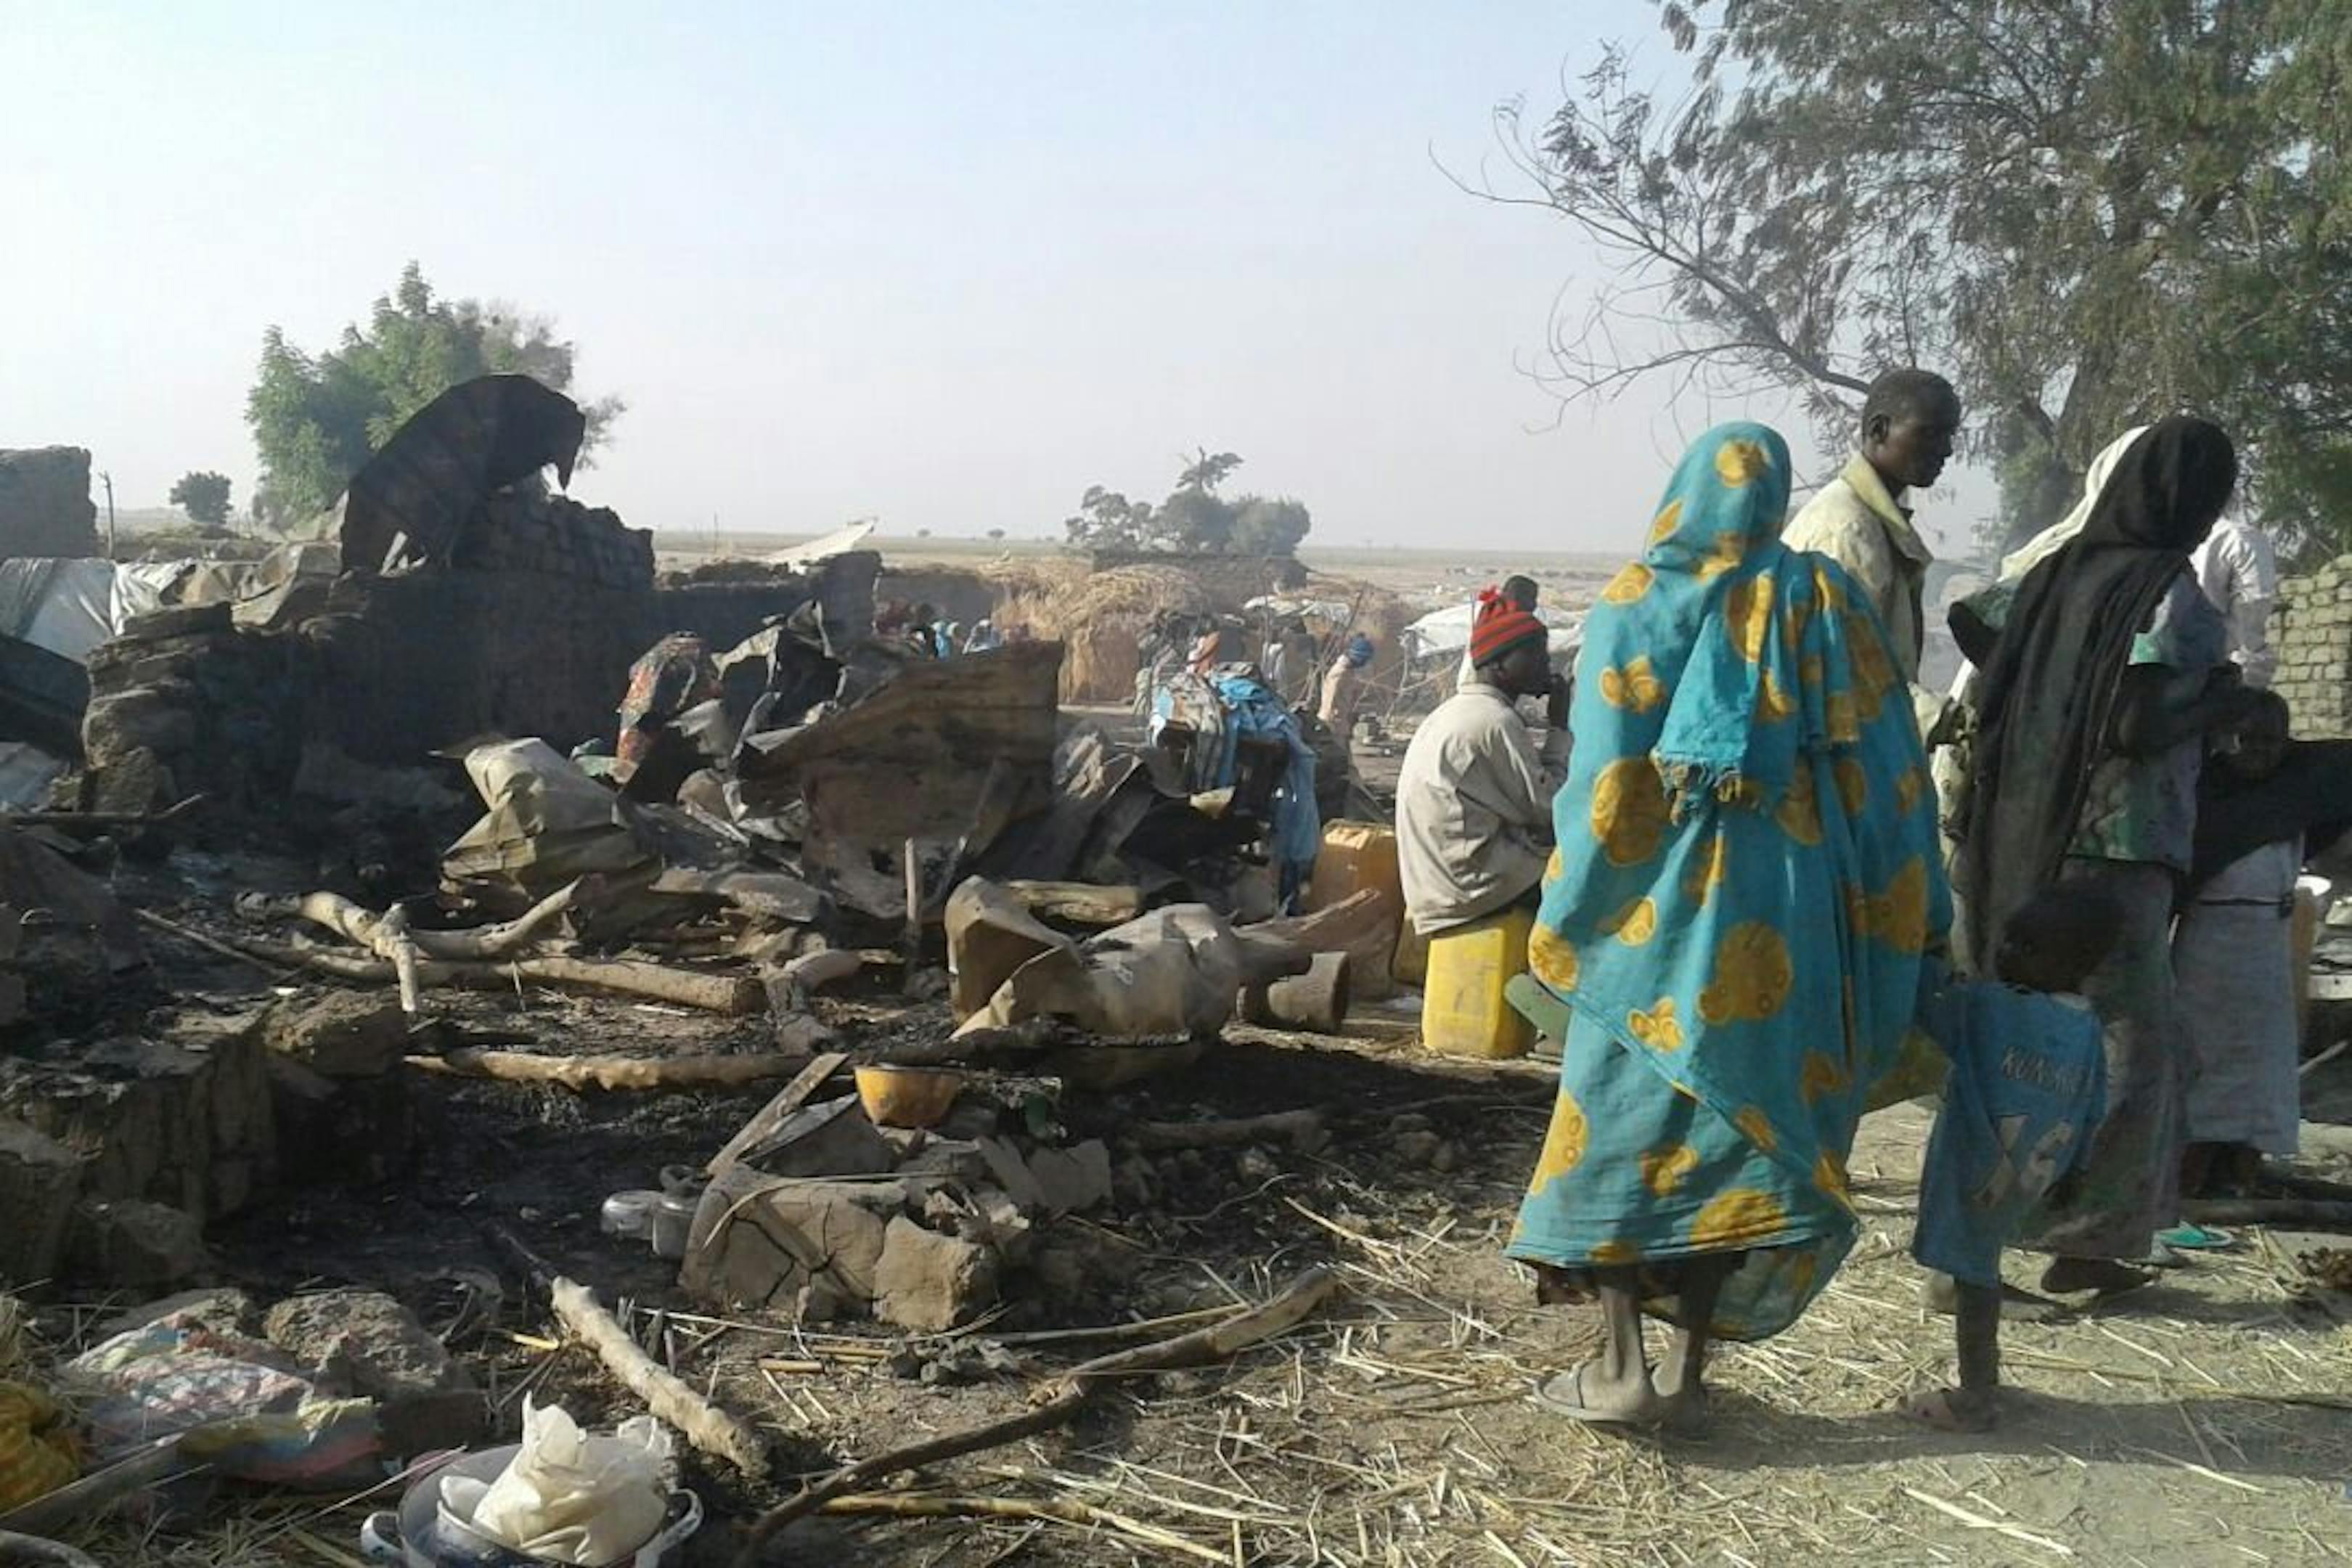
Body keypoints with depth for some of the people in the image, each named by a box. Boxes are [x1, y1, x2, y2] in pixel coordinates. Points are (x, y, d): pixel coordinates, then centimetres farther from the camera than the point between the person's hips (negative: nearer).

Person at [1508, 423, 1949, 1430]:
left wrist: (1564, 924, 2)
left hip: (1663, 896, -2)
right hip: (1789, 902, 3)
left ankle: (1620, 1367, 3)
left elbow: (1603, 778, -6)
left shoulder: (1637, 602, -3)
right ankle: (1688, 1368, 14)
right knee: (1742, 1128, 10)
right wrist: (1915, 917, 9)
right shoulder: (1824, 599, 4)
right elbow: (1883, 761, 3)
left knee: (1624, 1122, 7)